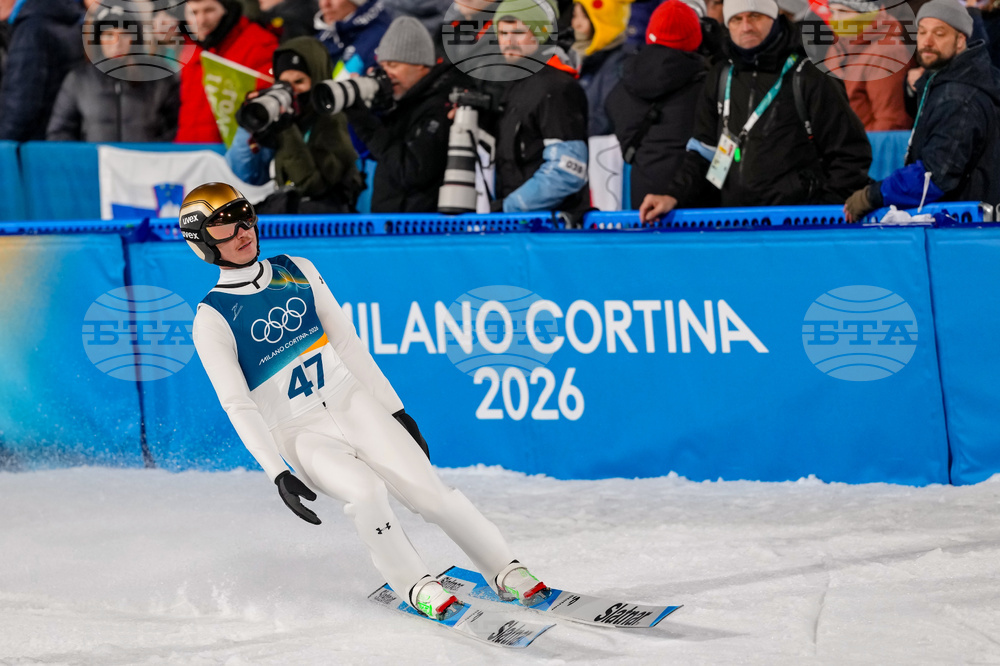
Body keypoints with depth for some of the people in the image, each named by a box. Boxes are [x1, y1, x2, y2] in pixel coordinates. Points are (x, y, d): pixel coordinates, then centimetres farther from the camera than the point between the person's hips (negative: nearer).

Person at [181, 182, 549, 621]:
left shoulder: (298, 272, 4)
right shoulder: (212, 320, -8)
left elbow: (346, 342, 10)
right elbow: (239, 407, -11)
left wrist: (395, 410, 10)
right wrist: (278, 474, -20)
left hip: (353, 404, 3)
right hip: (301, 436, -3)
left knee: (427, 489, -13)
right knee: (364, 491, -29)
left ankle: (506, 572, -4)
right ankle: (416, 587, -12)